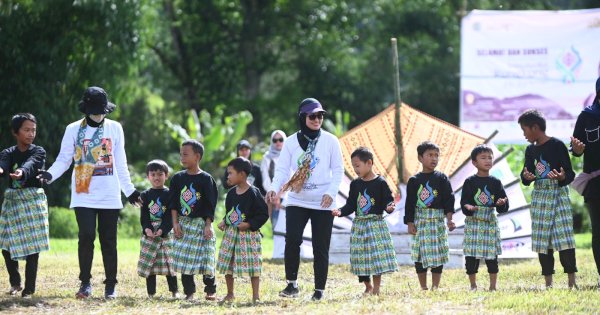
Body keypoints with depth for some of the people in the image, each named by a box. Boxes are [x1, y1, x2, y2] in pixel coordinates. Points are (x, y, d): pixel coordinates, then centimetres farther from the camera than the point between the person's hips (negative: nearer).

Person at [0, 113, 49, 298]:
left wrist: (21, 172, -49)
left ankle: (29, 289, 0)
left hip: (33, 199, -3)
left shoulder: (38, 152, -2)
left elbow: (31, 164, -25)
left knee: (32, 246, -5)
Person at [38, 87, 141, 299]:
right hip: (84, 194, -1)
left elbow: (120, 164, 10)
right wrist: (50, 174, -15)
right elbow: (64, 160, 4)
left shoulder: (115, 128, 5)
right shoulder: (73, 130, 2)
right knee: (86, 236, -10)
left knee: (108, 240, 3)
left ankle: (111, 285, 10)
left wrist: (129, 190, 10)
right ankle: (85, 283, 2)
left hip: (110, 195, 1)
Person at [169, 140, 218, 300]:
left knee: (205, 258, -2)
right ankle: (189, 292, 9)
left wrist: (208, 225, -11)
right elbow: (173, 203, 6)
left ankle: (211, 290, 10)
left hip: (200, 222, -4)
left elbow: (210, 204, -5)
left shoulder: (206, 179, -5)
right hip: (183, 224, 4)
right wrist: (175, 223, -3)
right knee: (184, 258, 2)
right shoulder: (178, 178, 5)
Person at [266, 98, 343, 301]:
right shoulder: (291, 142, 3)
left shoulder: (330, 141, 1)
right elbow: (282, 169, 0)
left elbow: (338, 170, 1)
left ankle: (319, 290, 11)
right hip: (296, 201, 0)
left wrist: (331, 192, -14)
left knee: (321, 248, 3)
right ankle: (292, 284, -2)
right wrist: (275, 189, -19)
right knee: (292, 240, -15)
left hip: (323, 203, 0)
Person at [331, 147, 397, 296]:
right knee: (361, 257, 5)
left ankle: (376, 288, -1)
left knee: (377, 255, -7)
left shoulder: (380, 183, -6)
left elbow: (388, 200, -7)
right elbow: (351, 205, 10)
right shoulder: (355, 184, 8)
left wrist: (389, 207, -28)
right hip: (359, 225, 5)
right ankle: (367, 286, 18)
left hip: (376, 224, -5)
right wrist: (340, 212, -6)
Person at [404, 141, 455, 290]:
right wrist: (410, 223, -2)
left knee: (437, 254, -1)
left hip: (438, 220, -1)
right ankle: (423, 287, 12)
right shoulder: (414, 181, 4)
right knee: (419, 255, 3)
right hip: (419, 222, 1)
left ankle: (435, 286, 6)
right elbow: (409, 204, 5)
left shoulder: (442, 178, 2)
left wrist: (449, 219, -14)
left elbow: (449, 199, -3)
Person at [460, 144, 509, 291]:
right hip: (473, 222, -1)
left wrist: (501, 203, -17)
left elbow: (504, 207, 5)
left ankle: (493, 286, 8)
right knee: (471, 255, -1)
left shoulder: (495, 182, 6)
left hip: (491, 221, 1)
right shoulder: (470, 182, 2)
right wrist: (468, 207, -22)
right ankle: (473, 286, 12)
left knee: (492, 255, 1)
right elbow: (464, 201, -1)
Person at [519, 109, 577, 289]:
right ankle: (548, 283, 7)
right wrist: (526, 176, -10)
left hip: (559, 194, -6)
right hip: (539, 196, 6)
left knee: (564, 236, -12)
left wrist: (562, 177, -30)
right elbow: (526, 174, 14)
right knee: (542, 239, 3)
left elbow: (570, 174, -8)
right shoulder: (531, 150, 11)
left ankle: (572, 281, -12)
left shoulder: (557, 146, -7)